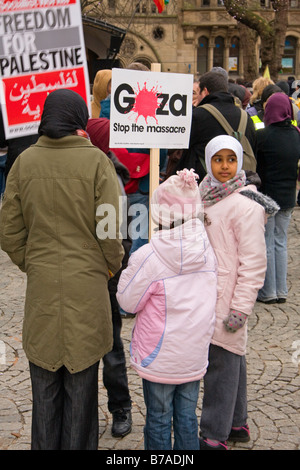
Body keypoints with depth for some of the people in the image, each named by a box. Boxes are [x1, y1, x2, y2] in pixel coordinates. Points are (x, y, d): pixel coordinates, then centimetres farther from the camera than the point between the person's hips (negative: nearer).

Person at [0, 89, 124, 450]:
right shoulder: (95, 161, -10)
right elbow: (109, 228, -10)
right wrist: (111, 265, 7)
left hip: (41, 286, 3)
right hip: (86, 285, -2)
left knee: (45, 385, 15)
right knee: (80, 384, 11)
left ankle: (45, 444, 26)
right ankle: (78, 445, 21)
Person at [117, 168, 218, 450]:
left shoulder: (148, 257, -21)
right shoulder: (207, 251, -4)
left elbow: (128, 302, -11)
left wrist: (126, 273, 3)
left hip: (160, 359, -4)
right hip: (195, 355, 5)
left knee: (158, 418, 11)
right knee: (187, 415, 17)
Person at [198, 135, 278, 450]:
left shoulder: (246, 205, -14)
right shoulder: (205, 194, 8)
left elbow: (254, 262, -15)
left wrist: (240, 308, -17)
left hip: (226, 298, -7)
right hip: (205, 294, 7)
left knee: (222, 361, 0)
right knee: (231, 358, 17)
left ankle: (214, 436, 10)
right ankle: (236, 423, 29)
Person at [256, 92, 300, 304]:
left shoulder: (263, 135, -15)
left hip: (266, 196, -5)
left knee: (266, 244, 3)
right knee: (281, 243, 13)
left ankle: (268, 292, 8)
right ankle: (281, 291, 17)